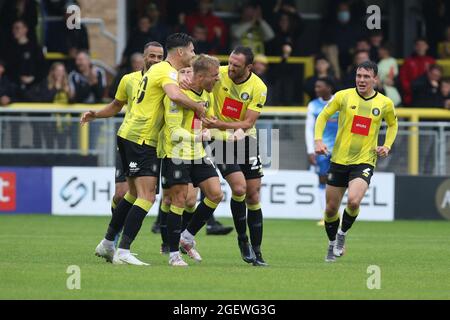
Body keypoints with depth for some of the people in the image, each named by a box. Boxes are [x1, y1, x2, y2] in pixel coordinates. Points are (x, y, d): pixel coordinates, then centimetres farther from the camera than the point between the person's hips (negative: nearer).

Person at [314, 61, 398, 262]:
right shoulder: (343, 96, -3)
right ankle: (332, 244, 32)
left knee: (353, 201, -25)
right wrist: (318, 139, -8)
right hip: (339, 161, 1)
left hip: (364, 161, -1)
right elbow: (323, 116, 7)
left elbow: (393, 124, 20)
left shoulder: (385, 103, 1)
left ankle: (343, 234, 4)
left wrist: (387, 146, 4)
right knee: (331, 208, 6)